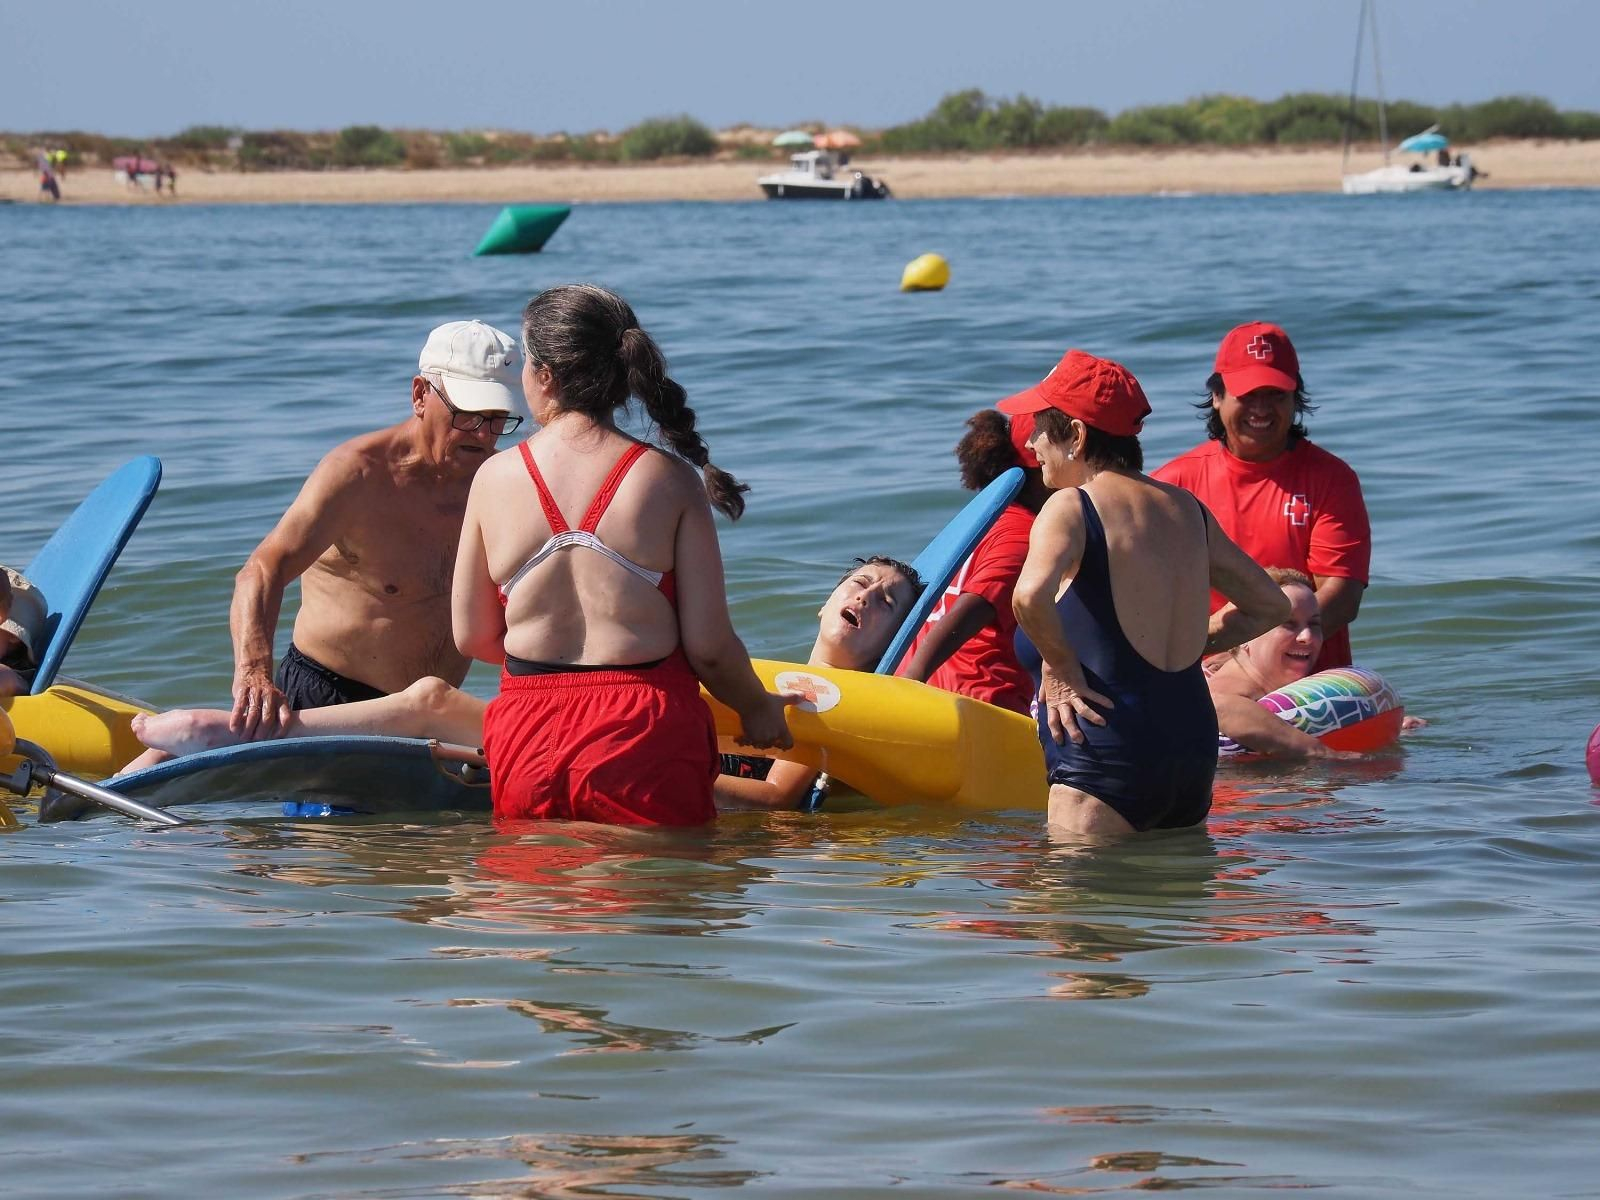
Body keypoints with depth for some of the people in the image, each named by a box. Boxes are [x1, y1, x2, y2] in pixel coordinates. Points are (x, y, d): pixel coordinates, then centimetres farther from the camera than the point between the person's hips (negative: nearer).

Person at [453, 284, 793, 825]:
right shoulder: (670, 481, -3)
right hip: (644, 733, -2)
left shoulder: (494, 479, 3)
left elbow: (472, 637, 10)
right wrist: (757, 710, 16)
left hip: (528, 740, 2)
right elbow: (709, 646, -4)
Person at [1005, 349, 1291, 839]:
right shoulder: (1185, 508, 15)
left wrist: (1062, 668, -11)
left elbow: (1031, 595, -28)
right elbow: (1269, 605, 25)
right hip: (1195, 740, 8)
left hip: (1109, 750, -7)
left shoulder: (1071, 508, -7)